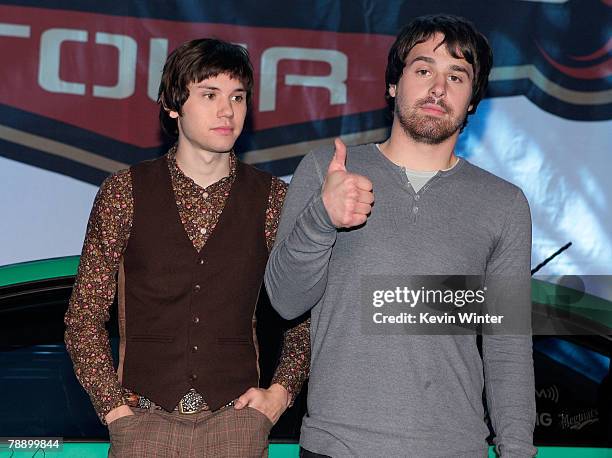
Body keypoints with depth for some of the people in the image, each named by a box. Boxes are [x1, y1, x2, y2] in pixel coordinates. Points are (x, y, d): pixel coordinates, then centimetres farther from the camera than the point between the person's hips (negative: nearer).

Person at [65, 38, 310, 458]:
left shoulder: (272, 199, 3)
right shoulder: (125, 192, 2)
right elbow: (84, 318, 4)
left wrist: (280, 392, -2)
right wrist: (113, 405, -4)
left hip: (236, 419, 1)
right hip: (144, 420, 0)